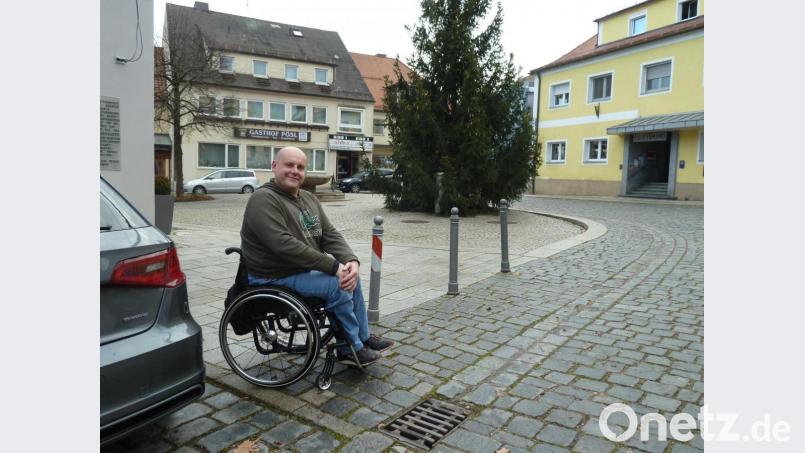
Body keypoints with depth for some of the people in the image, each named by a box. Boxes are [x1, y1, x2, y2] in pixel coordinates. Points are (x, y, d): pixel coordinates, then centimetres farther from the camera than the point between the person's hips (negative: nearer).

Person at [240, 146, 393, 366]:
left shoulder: (309, 199, 8)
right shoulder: (264, 199, -19)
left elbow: (330, 234, 2)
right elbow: (284, 245, -30)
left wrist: (351, 261, -18)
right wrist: (333, 266, -30)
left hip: (305, 269, 9)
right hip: (276, 278, -9)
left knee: (351, 276, 7)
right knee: (337, 285, -22)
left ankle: (363, 337, 22)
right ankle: (351, 348, -3)